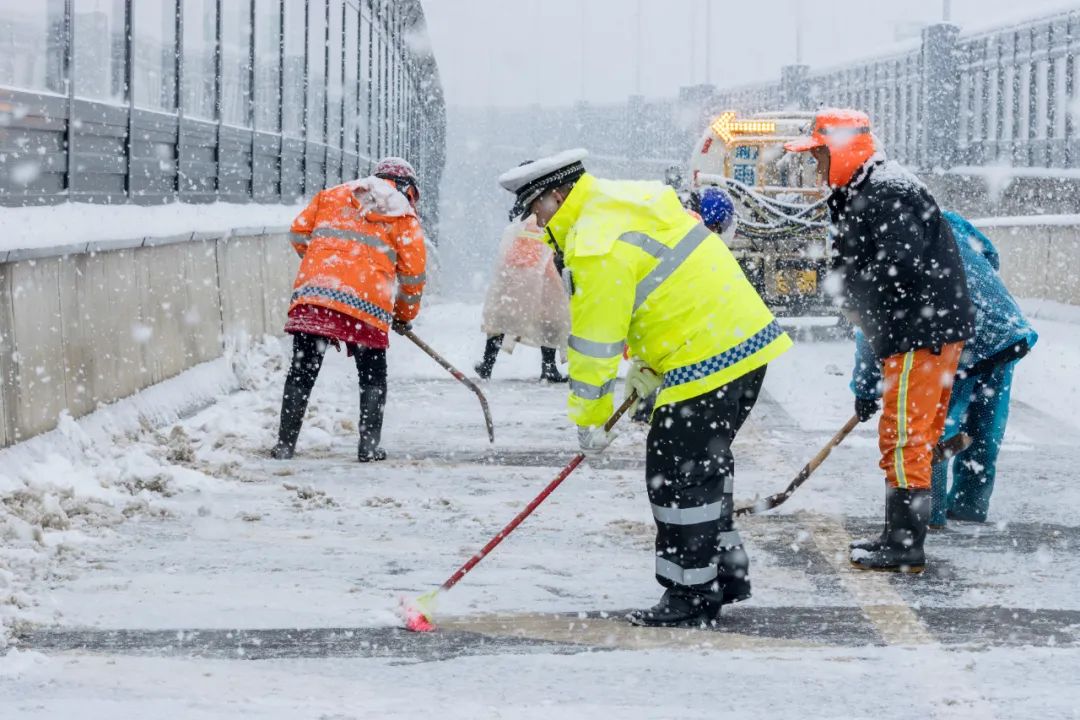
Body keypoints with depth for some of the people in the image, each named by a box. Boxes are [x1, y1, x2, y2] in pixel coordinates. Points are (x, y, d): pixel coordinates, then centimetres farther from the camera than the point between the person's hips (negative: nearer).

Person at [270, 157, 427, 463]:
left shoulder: (333, 195, 21)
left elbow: (299, 232, 18)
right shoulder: (403, 214, 13)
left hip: (313, 291, 2)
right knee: (373, 377, 13)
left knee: (302, 371, 6)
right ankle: (369, 446, 8)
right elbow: (413, 272, 11)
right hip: (367, 303, -2)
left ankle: (285, 444, 3)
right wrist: (404, 315, 25)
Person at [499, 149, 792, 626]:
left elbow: (595, 344, -13)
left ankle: (692, 594, 4)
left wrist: (590, 420, -3)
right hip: (747, 339, 10)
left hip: (708, 361, -10)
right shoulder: (632, 200, 13)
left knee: (678, 475, -2)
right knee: (703, 463, 21)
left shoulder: (598, 247, -17)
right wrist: (648, 364, 21)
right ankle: (727, 570, 30)